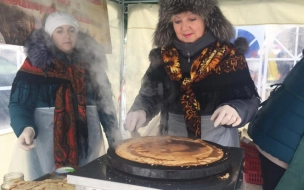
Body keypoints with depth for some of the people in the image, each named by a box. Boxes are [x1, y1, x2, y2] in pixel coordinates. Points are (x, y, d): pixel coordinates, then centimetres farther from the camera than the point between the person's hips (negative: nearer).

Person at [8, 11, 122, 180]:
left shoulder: (90, 61, 6)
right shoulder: (37, 62, -4)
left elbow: (104, 101, 8)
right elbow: (20, 102, -8)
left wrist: (115, 136, 5)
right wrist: (25, 128, -27)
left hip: (88, 142, 4)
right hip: (48, 145, -3)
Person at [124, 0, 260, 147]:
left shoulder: (229, 56, -9)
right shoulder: (162, 57, -2)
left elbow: (250, 99, -8)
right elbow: (149, 95, 3)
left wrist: (235, 110, -29)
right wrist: (140, 111, -17)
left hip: (219, 143, -2)